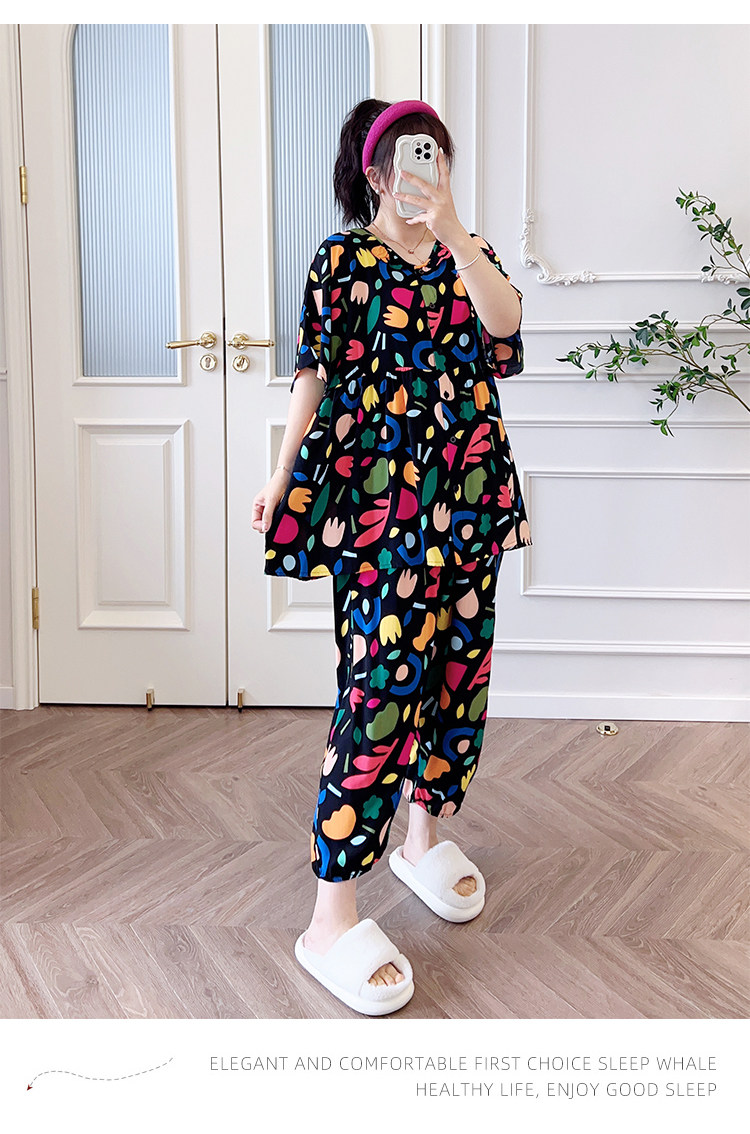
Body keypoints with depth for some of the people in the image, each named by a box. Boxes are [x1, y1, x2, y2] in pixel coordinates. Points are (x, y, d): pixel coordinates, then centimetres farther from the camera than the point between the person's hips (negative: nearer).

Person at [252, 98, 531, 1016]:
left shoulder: (468, 252, 12)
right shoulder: (341, 258, 2)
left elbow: (504, 321, -8)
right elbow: (315, 371, 1)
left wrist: (453, 231, -17)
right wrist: (283, 475, -4)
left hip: (466, 492, 5)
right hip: (376, 493, -5)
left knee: (457, 663, 10)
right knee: (382, 676, -12)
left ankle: (426, 836, 32)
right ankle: (333, 916, -6)